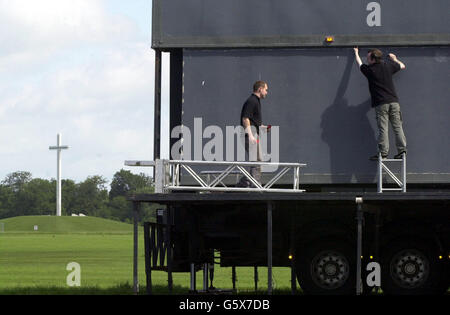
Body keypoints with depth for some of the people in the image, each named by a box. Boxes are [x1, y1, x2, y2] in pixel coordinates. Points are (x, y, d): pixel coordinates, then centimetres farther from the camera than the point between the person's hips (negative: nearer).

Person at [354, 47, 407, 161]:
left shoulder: (369, 70, -2)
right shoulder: (388, 65, 8)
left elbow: (360, 64, 20)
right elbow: (402, 66, 27)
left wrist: (356, 53, 38)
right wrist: (394, 59, 46)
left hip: (381, 104, -4)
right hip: (393, 101, 4)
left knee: (383, 129, -5)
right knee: (397, 126, 4)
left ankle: (383, 152, -7)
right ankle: (402, 149, 0)